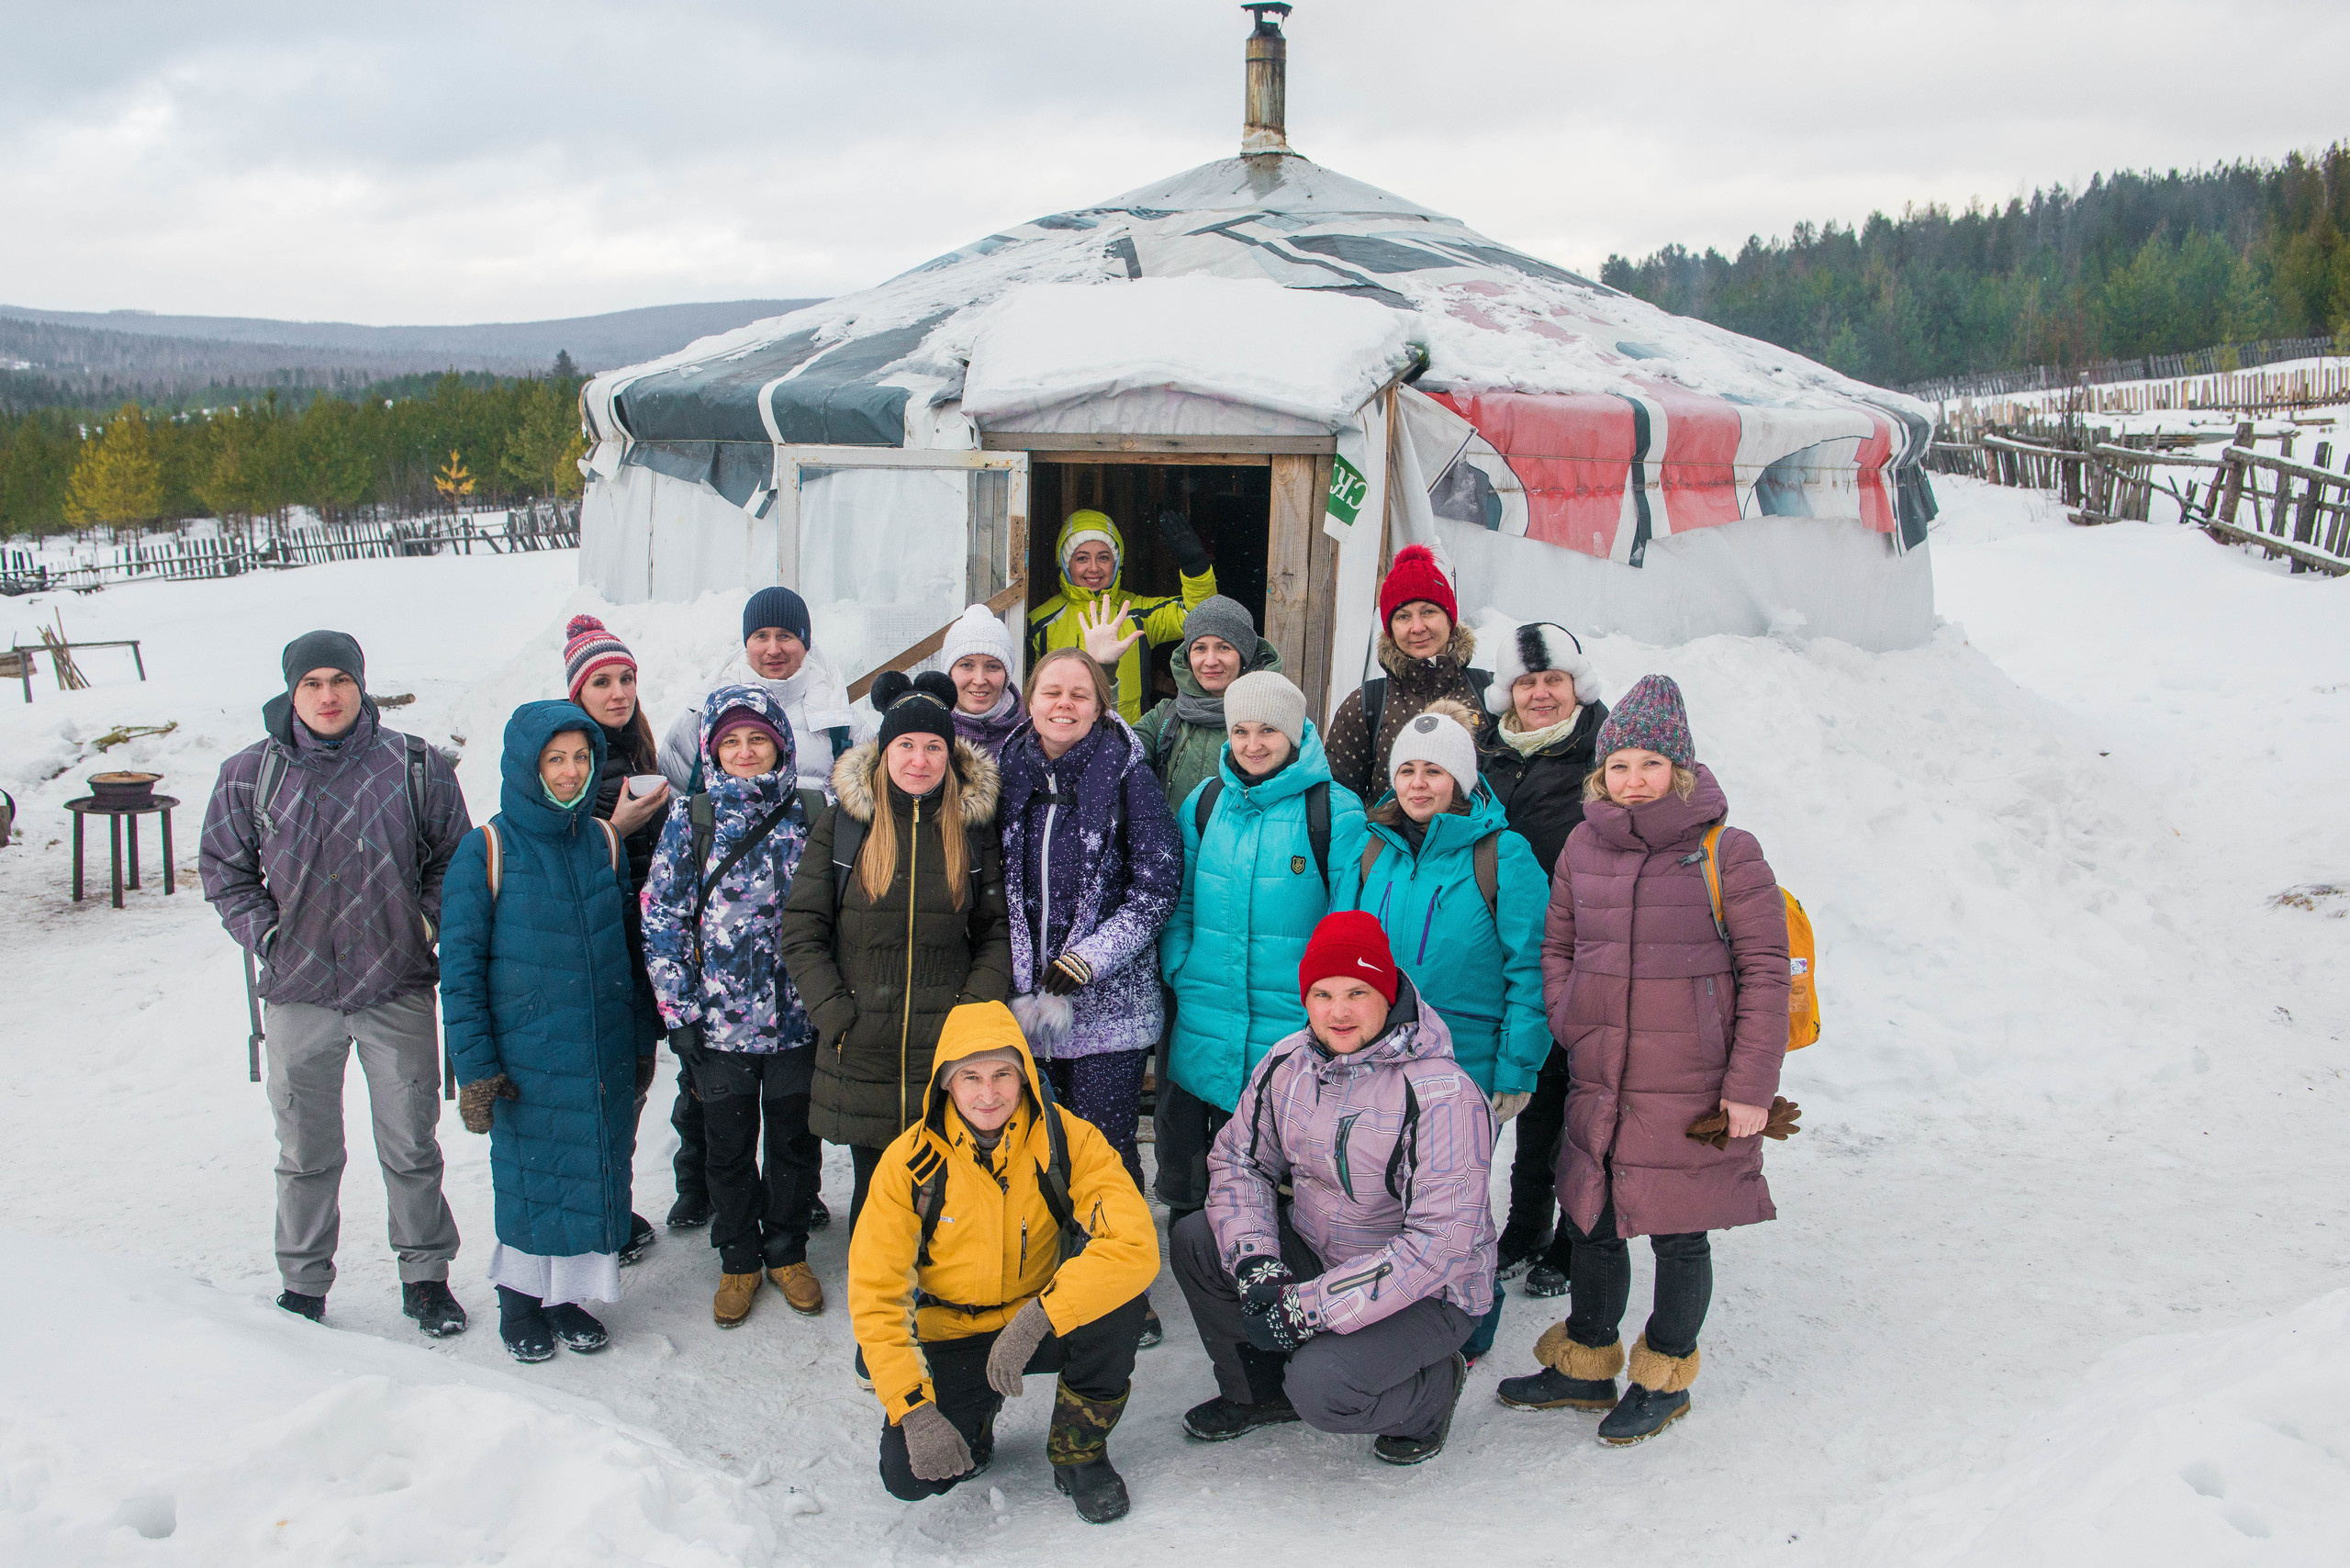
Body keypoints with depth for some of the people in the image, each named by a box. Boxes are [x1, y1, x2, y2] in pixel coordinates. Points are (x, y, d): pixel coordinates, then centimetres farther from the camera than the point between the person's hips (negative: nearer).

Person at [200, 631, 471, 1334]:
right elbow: (223, 868, 10)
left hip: (398, 989, -1)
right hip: (298, 993, 1)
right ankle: (303, 1286, 28)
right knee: (306, 1154, 13)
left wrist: (429, 926, -3)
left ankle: (425, 1276, 25)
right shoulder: (249, 776, -2)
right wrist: (263, 935, -1)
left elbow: (452, 859, 7)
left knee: (411, 1148, 9)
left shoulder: (414, 766, -4)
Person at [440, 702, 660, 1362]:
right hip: (526, 1054, -3)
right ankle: (520, 1297, 27)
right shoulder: (488, 849, -7)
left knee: (594, 1171, 8)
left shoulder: (604, 843, 5)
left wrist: (643, 1041, 13)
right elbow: (461, 964, -7)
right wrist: (474, 1065, -11)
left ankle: (569, 1293, 25)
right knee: (528, 1173, 7)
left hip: (605, 1055, 4)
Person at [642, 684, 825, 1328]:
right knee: (729, 1145, 11)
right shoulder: (691, 817, -1)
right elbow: (663, 915, -2)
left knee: (795, 1140, 12)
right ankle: (739, 1260, 29)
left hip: (797, 1015, 1)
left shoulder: (807, 815, 1)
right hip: (719, 1016, 0)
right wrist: (678, 1010, -6)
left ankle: (787, 1251, 32)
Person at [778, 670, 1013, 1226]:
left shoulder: (973, 826, 6)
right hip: (861, 1055, 0)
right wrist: (837, 1018, -8)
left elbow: (998, 931, 7)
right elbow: (801, 933, 1)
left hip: (949, 1054, 0)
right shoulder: (840, 823, 2)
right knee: (873, 1187, 8)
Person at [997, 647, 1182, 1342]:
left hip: (1110, 1002, -3)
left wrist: (1081, 965, -12)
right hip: (1027, 998, 3)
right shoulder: (1008, 771, 7)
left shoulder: (1127, 774, -4)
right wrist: (1024, 978, 5)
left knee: (1107, 1150, -1)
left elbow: (1158, 884, -7)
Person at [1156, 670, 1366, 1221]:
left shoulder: (1334, 811, -5)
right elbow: (1176, 902, 14)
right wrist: (1180, 969, 2)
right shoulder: (1204, 803, 7)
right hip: (1202, 1026, 3)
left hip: (1291, 1025, -3)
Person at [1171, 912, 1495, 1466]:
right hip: (1311, 1252, 6)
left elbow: (1441, 1243, -29)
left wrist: (1309, 1307, -30)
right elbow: (1237, 1161, 4)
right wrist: (1255, 1265, -16)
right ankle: (1259, 1389, 13)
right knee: (1194, 1241, -10)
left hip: (1427, 1292, -6)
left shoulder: (1440, 1095, -26)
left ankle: (1432, 1389, 6)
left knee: (1321, 1389, -27)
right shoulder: (1286, 1063, -5)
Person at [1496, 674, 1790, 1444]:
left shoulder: (1729, 854, -9)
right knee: (1593, 1224, 15)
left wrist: (1751, 1084, -11)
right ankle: (1585, 1366, 34)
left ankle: (1665, 1377, 28)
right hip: (1598, 1083, 5)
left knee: (1678, 1233, 8)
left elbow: (1766, 972, -8)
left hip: (1690, 1091, -4)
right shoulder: (1583, 847, 5)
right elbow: (1557, 946, 17)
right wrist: (1570, 1025, 3)